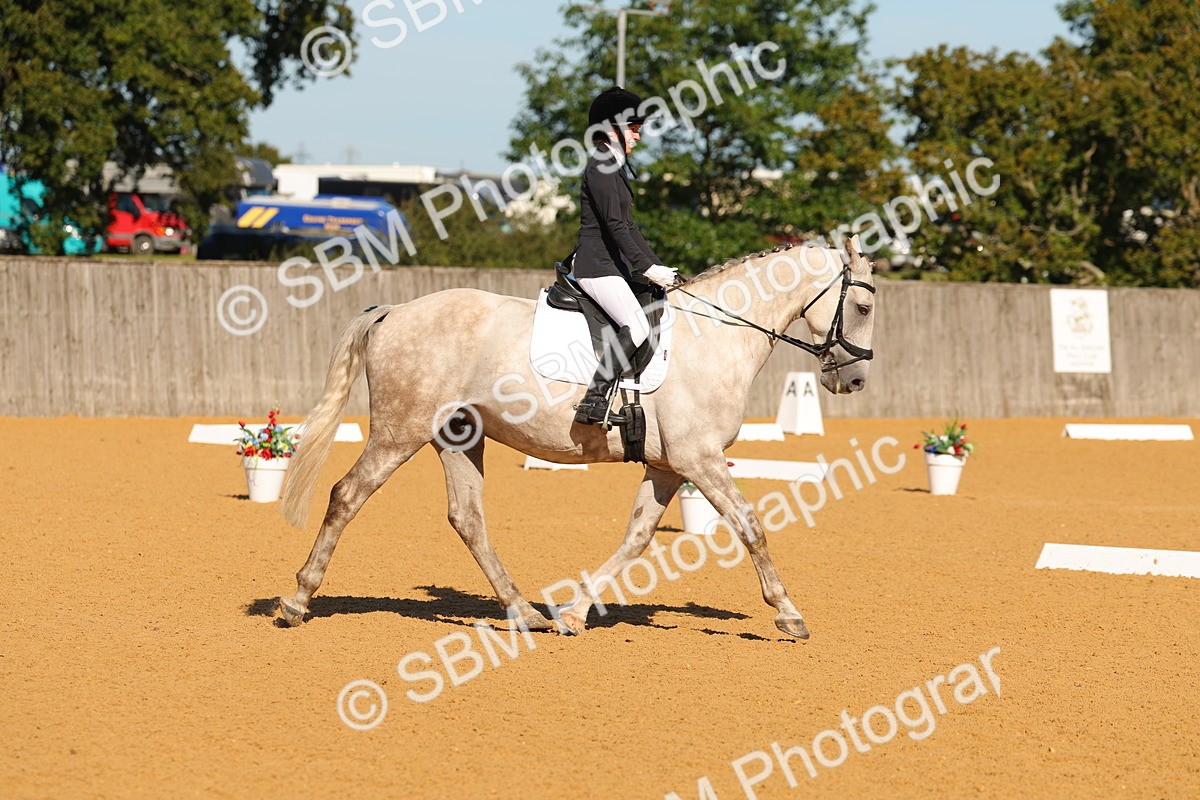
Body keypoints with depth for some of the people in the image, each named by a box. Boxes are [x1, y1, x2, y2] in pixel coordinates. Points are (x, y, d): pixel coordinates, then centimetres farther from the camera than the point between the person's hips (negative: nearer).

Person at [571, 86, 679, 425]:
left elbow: (628, 225, 23)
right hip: (597, 266, -10)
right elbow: (614, 225, -19)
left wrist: (658, 266, 17)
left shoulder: (615, 167, 20)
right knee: (637, 326, -25)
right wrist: (647, 268, -21)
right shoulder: (601, 166, -11)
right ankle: (593, 400, -27)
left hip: (613, 266, 10)